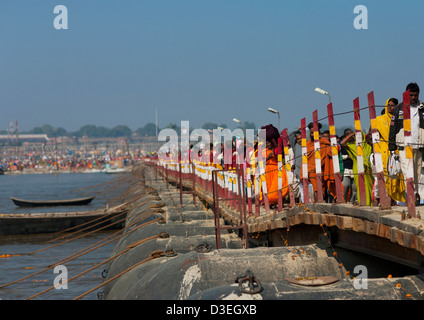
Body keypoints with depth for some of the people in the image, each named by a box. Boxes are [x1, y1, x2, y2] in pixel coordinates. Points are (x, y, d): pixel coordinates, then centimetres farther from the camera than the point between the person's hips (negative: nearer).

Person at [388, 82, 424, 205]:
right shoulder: (399, 108, 7)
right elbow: (393, 127, 8)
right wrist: (392, 146, 3)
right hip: (404, 146, -2)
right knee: (407, 169, -16)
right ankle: (414, 195, -24)